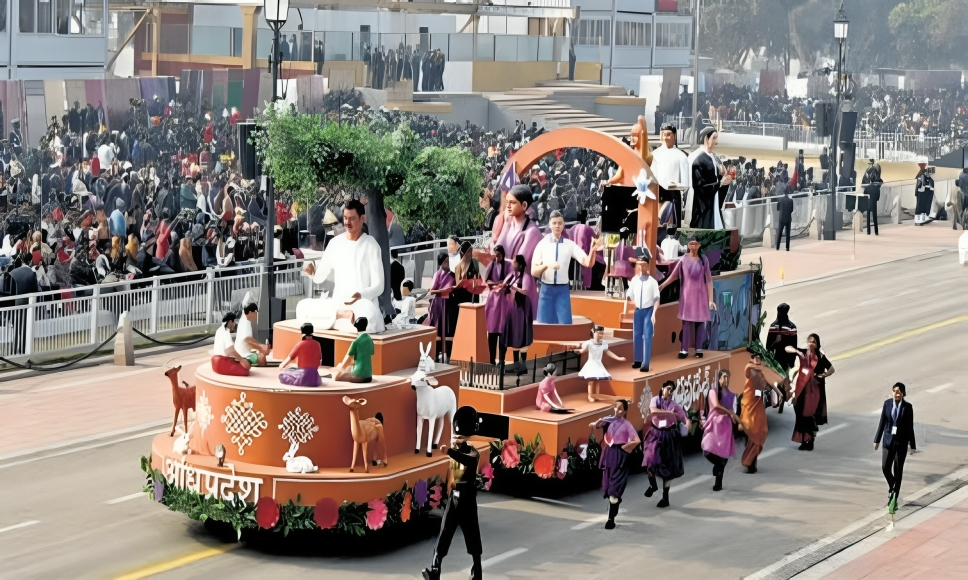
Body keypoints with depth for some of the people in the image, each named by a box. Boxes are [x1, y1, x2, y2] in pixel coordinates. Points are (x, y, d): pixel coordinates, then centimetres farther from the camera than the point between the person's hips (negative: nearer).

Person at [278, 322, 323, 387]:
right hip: (315, 378, 6)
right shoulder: (317, 344, 6)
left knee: (282, 375, 9)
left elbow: (290, 358, 2)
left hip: (303, 376, -6)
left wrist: (282, 366, 21)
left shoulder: (300, 344, -8)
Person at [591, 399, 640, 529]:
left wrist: (624, 448, -9)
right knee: (609, 484, 15)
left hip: (619, 457, -6)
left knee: (615, 486, -8)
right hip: (608, 455, 6)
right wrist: (597, 423, -16)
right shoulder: (609, 420, 6)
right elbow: (591, 425, 5)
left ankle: (611, 519, -7)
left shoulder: (626, 424, -8)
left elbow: (637, 441, -17)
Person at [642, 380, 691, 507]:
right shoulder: (655, 400, -1)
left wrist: (688, 424, -28)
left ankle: (665, 498, 12)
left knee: (668, 468, 2)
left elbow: (685, 418, -5)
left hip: (669, 437, -1)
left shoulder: (675, 405, -2)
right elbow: (653, 411, -21)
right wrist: (669, 413, -24)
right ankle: (653, 484, 26)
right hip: (655, 434, 1)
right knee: (650, 461, -7)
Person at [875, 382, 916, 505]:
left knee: (898, 470, 2)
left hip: (901, 441, -2)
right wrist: (877, 440, 6)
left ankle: (895, 496, 10)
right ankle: (892, 486, 26)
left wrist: (913, 445, 1)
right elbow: (882, 422, 5)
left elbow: (910, 427, -1)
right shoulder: (887, 403, 1)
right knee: (885, 467, -5)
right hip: (889, 439, 2)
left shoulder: (908, 407, -4)